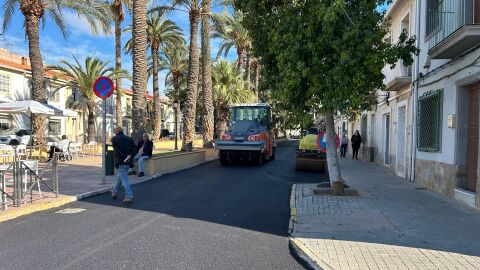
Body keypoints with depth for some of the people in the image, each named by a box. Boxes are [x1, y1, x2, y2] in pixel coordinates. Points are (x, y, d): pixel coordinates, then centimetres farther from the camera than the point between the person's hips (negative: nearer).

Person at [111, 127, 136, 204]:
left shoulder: (114, 139, -1)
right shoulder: (129, 139, 13)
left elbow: (116, 150, -14)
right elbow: (134, 149, 1)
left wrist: (123, 157, -16)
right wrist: (130, 156, -9)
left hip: (120, 162, -6)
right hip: (128, 162, 6)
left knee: (124, 179, -7)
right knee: (120, 177, 23)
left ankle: (129, 196, -16)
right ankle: (114, 192, 37)